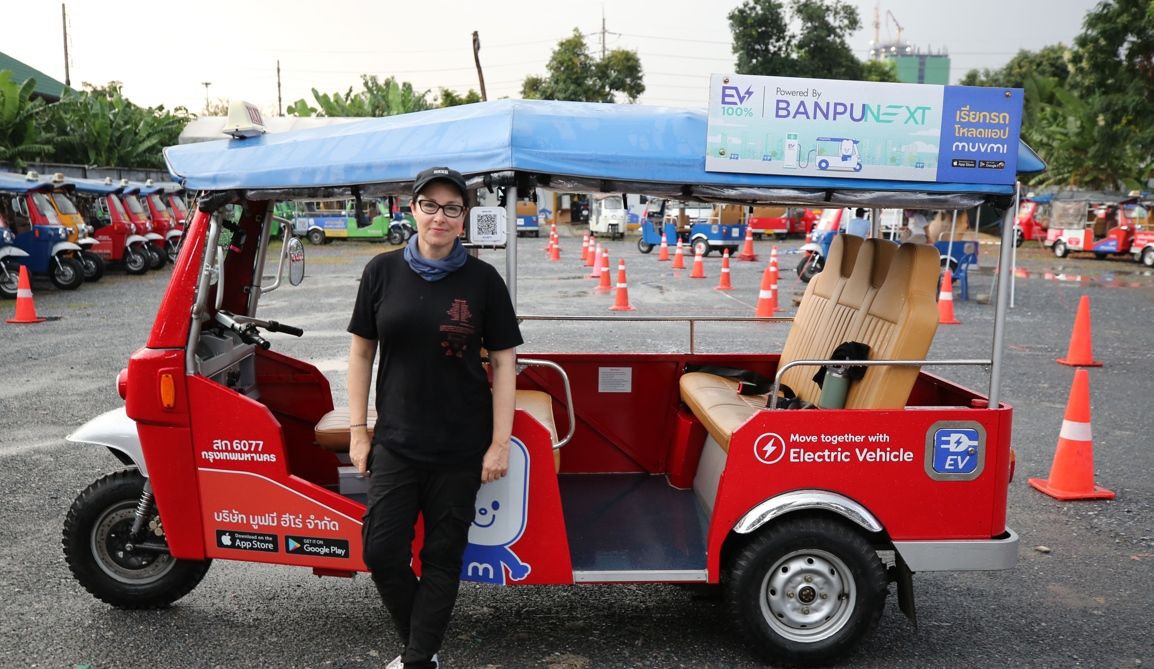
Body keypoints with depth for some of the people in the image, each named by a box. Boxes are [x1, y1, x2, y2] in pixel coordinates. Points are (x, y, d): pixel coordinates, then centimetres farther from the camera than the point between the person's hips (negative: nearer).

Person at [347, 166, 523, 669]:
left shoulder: (483, 279, -5)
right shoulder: (382, 271, -1)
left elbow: (504, 362, -3)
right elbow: (361, 352, 6)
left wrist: (500, 443, -7)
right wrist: (358, 429, 2)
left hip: (461, 446, -1)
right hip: (396, 441, 2)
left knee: (442, 556, 9)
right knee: (381, 551, 4)